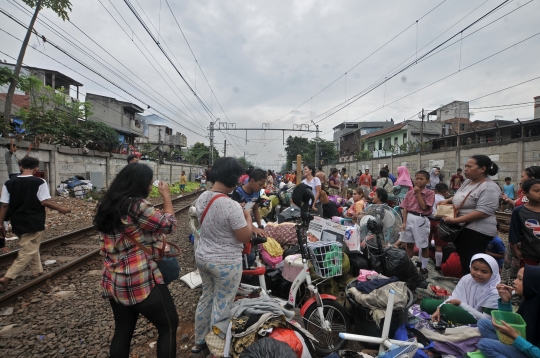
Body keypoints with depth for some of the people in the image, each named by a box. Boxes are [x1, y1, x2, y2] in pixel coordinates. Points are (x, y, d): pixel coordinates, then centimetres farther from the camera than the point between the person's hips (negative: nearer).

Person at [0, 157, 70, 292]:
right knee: (28, 252, 0)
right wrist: (60, 209, -2)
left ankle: (37, 272, 31)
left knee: (30, 248, 22)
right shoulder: (39, 182, -11)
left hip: (18, 223, 6)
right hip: (34, 223, -6)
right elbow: (44, 202, -15)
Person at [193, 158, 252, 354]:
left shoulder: (202, 198, -3)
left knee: (206, 297, 25)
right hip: (225, 262, -7)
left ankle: (199, 342, 43)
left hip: (202, 256, 8)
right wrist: (248, 217, -4)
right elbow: (245, 237, -19)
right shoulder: (231, 205, -28)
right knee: (221, 306, 12)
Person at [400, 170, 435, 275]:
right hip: (409, 218, 4)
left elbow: (424, 207, -16)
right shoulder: (410, 193, 4)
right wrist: (404, 222, -3)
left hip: (421, 220, -4)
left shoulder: (430, 193, -5)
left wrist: (418, 193, -15)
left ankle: (424, 268, 22)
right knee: (409, 243, 15)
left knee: (424, 245, 9)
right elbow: (405, 208, 3)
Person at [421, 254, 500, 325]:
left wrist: (460, 303, -19)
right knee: (425, 303, 4)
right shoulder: (466, 279, -7)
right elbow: (453, 298, -5)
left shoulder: (494, 292, -23)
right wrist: (439, 309, -22)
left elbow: (485, 319, -23)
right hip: (461, 310, 6)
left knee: (447, 308, -33)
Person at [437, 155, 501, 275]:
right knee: (464, 262, 18)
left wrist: (455, 220, -26)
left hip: (477, 232, -9)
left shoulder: (489, 188, -17)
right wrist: (447, 200, 6)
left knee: (471, 266, -3)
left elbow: (482, 212, -25)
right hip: (461, 229, 9)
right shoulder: (467, 182, 10)